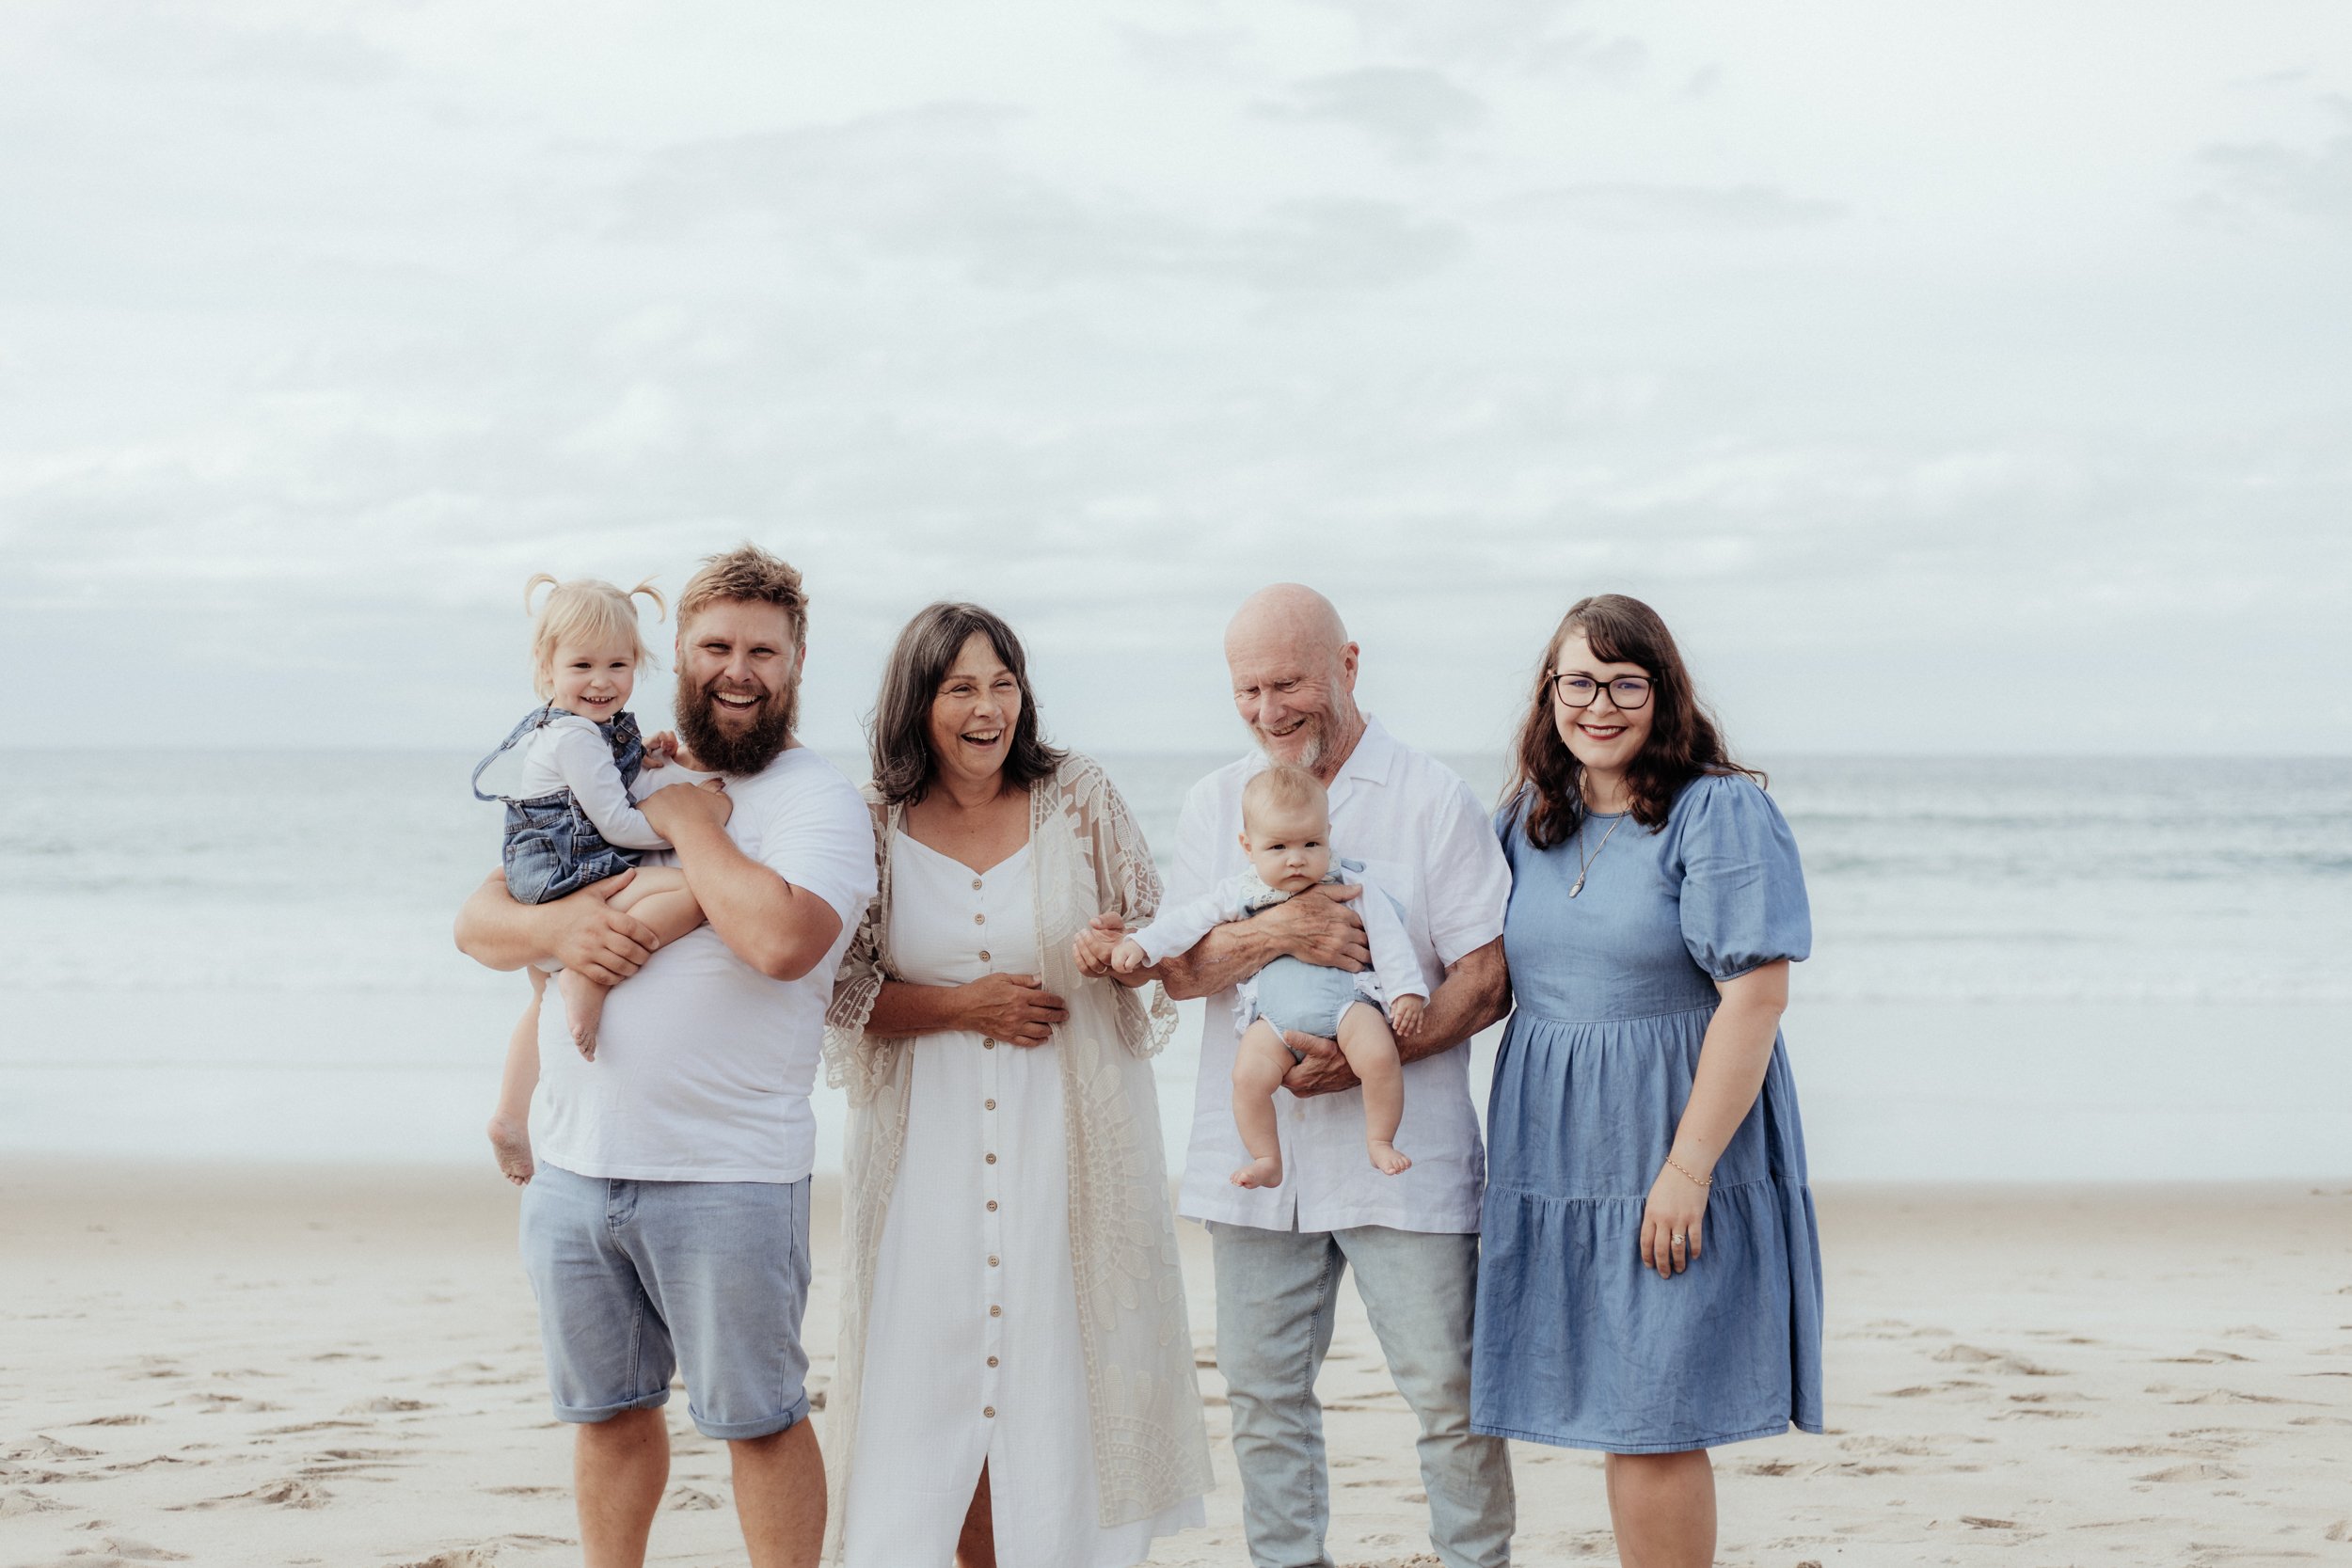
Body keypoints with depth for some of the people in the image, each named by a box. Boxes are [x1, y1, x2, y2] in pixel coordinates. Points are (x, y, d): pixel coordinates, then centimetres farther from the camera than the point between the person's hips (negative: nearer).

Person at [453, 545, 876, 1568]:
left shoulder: (820, 801, -5)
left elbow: (783, 938, -25)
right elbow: (477, 922, 14)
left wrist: (692, 822, -12)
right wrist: (554, 927, -9)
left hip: (727, 1175, -6)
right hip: (573, 1166, 6)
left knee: (758, 1420, 2)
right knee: (609, 1410, 17)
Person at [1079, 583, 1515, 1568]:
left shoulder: (1432, 800, -1)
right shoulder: (1216, 803, 10)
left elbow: (1486, 979, -4)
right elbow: (1176, 969, 2)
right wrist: (1275, 933, -18)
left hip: (1403, 1153, -3)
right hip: (1257, 1152, 4)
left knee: (1450, 1394, -2)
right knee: (1263, 1395, 8)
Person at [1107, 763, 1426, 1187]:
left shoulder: (1351, 887, 6)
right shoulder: (1240, 894, 10)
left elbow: (1389, 939, 6)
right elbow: (1188, 921, 13)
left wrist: (1407, 992, -3)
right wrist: (1140, 943, 0)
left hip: (1345, 999, -1)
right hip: (1273, 1015, 1)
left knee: (1379, 1055, -28)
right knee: (1248, 1075, -23)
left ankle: (1380, 1143, -9)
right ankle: (1267, 1161, -6)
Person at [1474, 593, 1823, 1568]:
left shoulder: (1718, 811, -9)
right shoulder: (1525, 820, 11)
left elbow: (1755, 996, -15)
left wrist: (1688, 1167, -19)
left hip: (1672, 1156, -6)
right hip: (1558, 1153, 6)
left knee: (1652, 1423, -5)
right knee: (1615, 1416, 9)